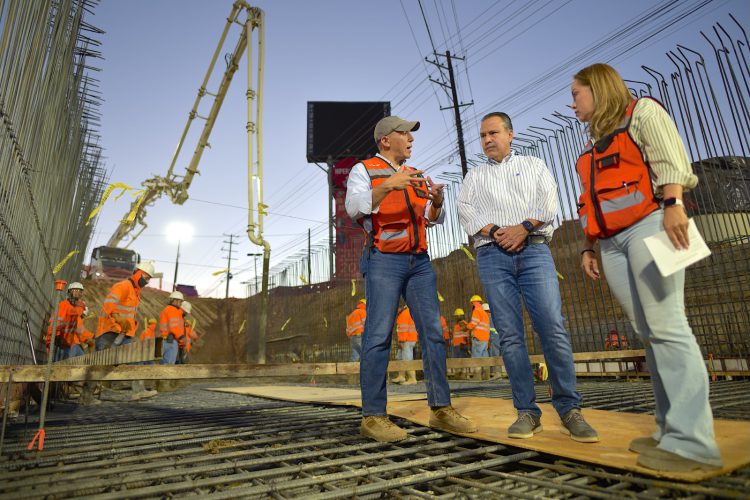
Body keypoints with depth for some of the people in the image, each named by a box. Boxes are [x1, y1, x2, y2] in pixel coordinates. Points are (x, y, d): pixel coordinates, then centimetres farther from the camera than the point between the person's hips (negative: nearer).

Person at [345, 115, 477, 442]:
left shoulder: (417, 177, 22)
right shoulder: (364, 170, 5)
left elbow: (434, 219, 15)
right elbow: (354, 207, -14)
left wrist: (437, 201, -7)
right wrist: (388, 185, -28)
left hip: (419, 261, 6)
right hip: (384, 261, -6)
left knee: (433, 332, 1)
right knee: (379, 336, -9)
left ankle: (441, 409, 8)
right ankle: (373, 416, -2)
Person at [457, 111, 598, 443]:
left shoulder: (534, 166, 20)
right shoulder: (474, 176, 22)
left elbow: (549, 201, 4)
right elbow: (466, 212, 5)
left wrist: (523, 227, -12)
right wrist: (495, 233, -11)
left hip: (533, 251, 0)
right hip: (492, 256, 1)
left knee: (553, 328, -10)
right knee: (510, 335, -4)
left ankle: (569, 410, 0)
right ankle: (527, 412, 2)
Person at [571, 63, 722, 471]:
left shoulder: (642, 111, 9)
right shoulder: (595, 142, 27)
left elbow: (670, 159, -6)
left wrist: (673, 205, -21)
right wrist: (589, 246, 16)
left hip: (648, 225, -7)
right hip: (613, 241, 7)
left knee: (665, 325, -14)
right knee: (647, 332, 2)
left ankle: (692, 440, -12)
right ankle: (670, 429, 5)